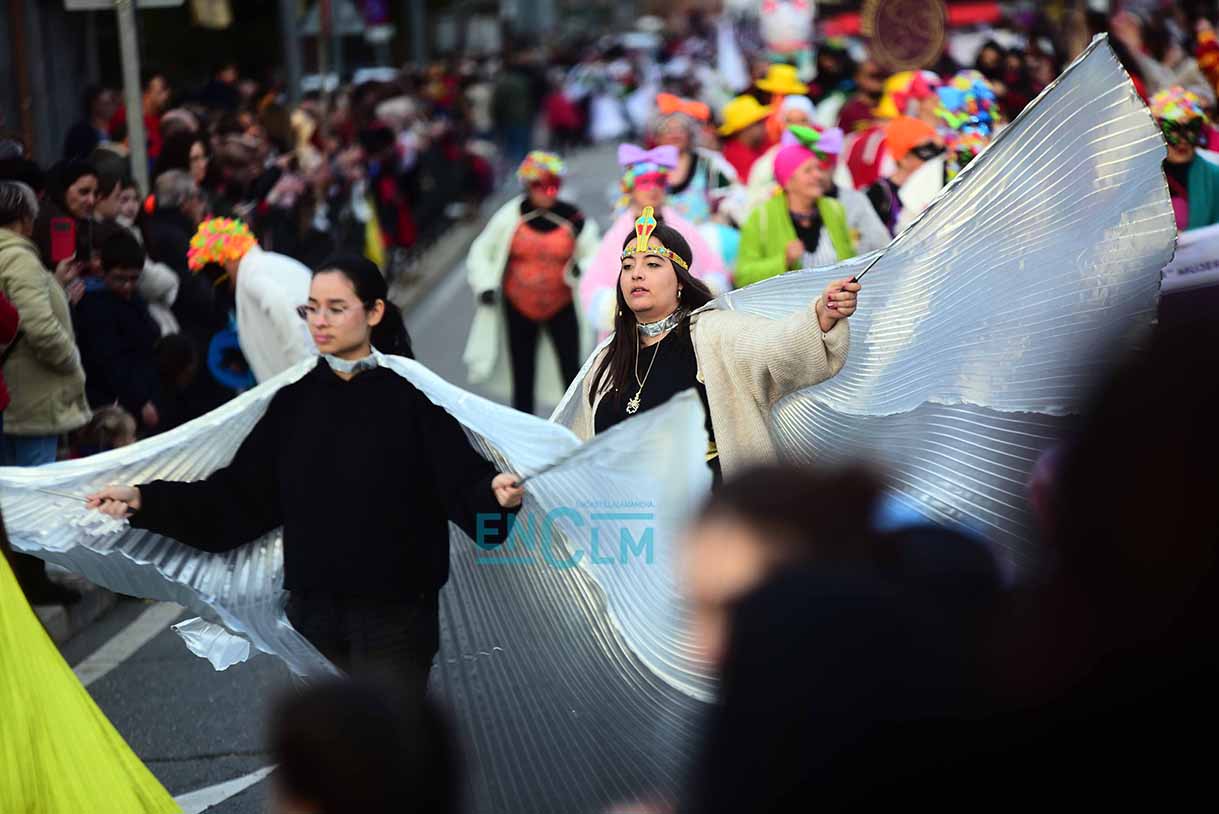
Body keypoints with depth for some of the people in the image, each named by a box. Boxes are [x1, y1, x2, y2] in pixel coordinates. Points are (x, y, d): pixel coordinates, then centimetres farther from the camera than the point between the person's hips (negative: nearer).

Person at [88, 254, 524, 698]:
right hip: (312, 609, 5)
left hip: (393, 612, -4)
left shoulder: (410, 397, -7)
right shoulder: (295, 401, 6)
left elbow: (462, 479, -17)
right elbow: (238, 493, 6)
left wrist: (495, 492, -41)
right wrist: (145, 500, -3)